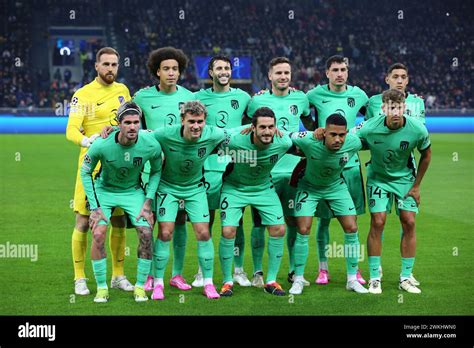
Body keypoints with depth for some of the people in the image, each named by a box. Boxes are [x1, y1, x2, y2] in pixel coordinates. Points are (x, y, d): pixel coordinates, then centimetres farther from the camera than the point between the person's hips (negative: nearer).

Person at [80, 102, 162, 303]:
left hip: (133, 191, 2)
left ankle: (140, 287, 3)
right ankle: (101, 288, -2)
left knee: (146, 234, -13)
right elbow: (85, 172, -10)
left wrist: (148, 202, -9)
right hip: (104, 190, -1)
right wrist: (94, 207, -12)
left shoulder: (151, 145, -22)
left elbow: (156, 171, -1)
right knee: (98, 234, -18)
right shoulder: (101, 145, -27)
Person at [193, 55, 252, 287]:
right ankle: (203, 270, 11)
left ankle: (238, 270, 12)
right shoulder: (199, 97, 6)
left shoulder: (242, 97, 7)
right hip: (208, 165, 0)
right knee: (206, 219, 2)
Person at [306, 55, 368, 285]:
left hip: (350, 164, 2)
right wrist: (315, 134, 4)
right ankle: (323, 269, 10)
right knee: (323, 219, 1)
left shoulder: (358, 94, 6)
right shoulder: (316, 94, 0)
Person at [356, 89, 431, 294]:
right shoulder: (369, 129, -26)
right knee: (377, 223, -11)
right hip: (378, 178, -1)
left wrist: (416, 186, 0)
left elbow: (426, 155, -3)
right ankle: (375, 278, -1)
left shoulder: (418, 130, -21)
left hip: (405, 178, 2)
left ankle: (405, 278, 7)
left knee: (409, 223, -5)